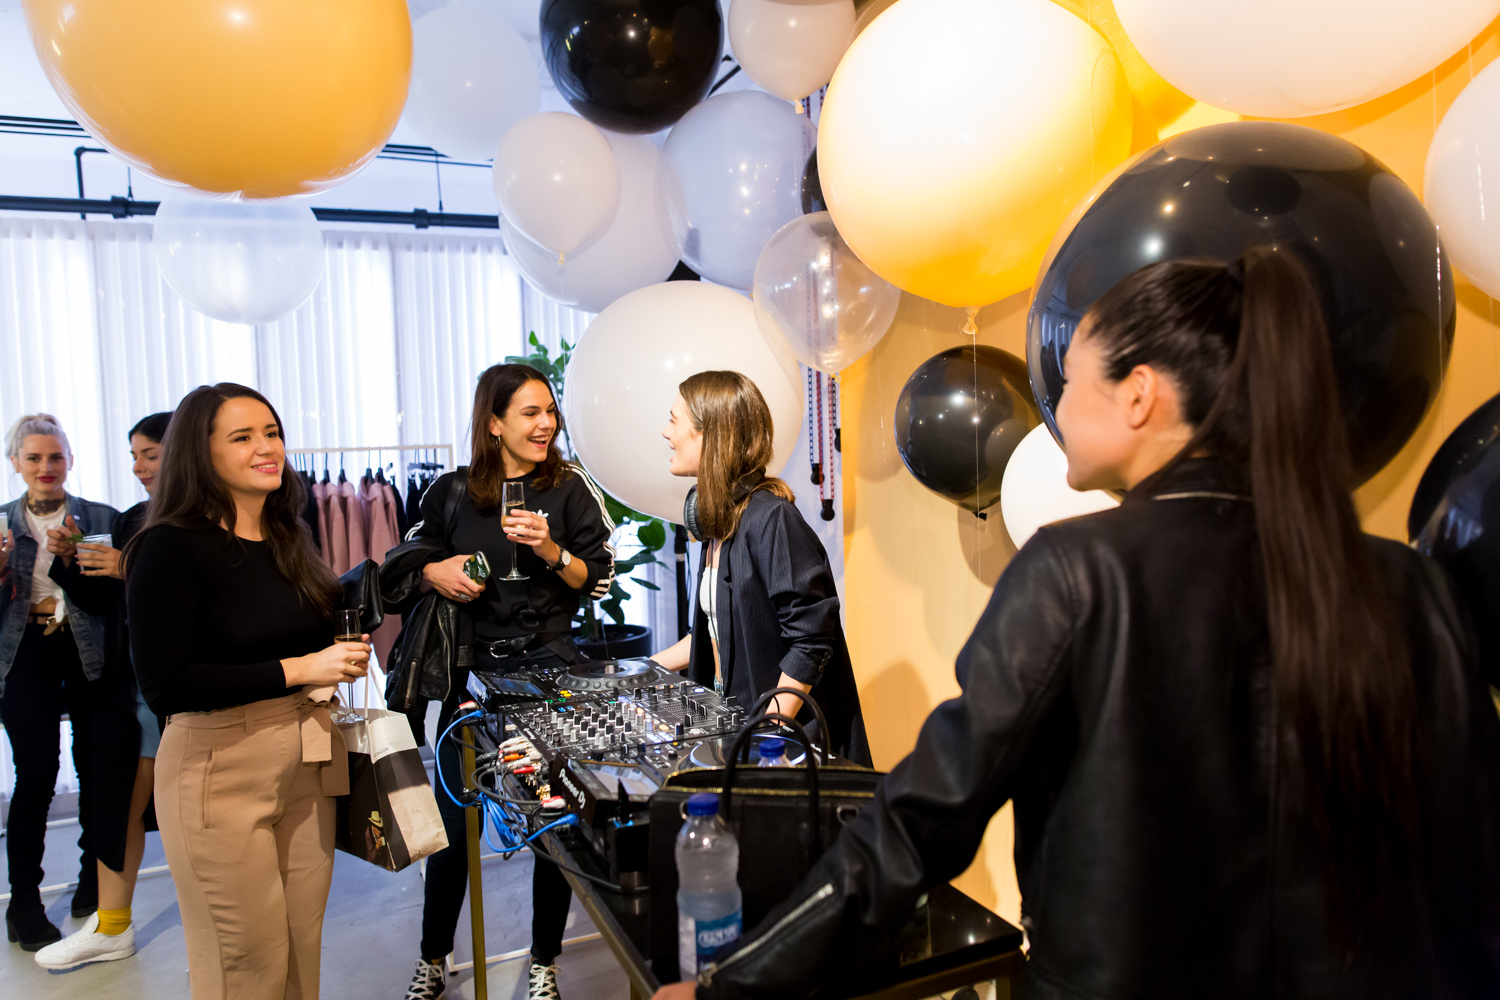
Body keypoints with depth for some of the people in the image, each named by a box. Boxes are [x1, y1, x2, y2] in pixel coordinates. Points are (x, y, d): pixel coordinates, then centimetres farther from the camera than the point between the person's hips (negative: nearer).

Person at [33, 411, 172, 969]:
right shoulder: (130, 521, 11)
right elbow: (101, 603, 16)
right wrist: (70, 562, 1)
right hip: (124, 687, 7)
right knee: (117, 802, 16)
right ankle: (111, 926, 33)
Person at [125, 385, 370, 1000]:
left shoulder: (286, 540, 9)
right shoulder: (171, 548, -13)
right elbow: (165, 687, -19)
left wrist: (343, 658, 6)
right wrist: (298, 670, -19)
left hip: (306, 764, 6)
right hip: (220, 772, -6)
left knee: (303, 947, 15)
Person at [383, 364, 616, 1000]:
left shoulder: (569, 489, 0)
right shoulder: (452, 493, 3)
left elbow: (599, 582, 0)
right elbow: (399, 568, 14)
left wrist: (551, 551, -17)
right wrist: (433, 572, -7)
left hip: (548, 668, -1)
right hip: (471, 673, 1)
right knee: (454, 822, 9)